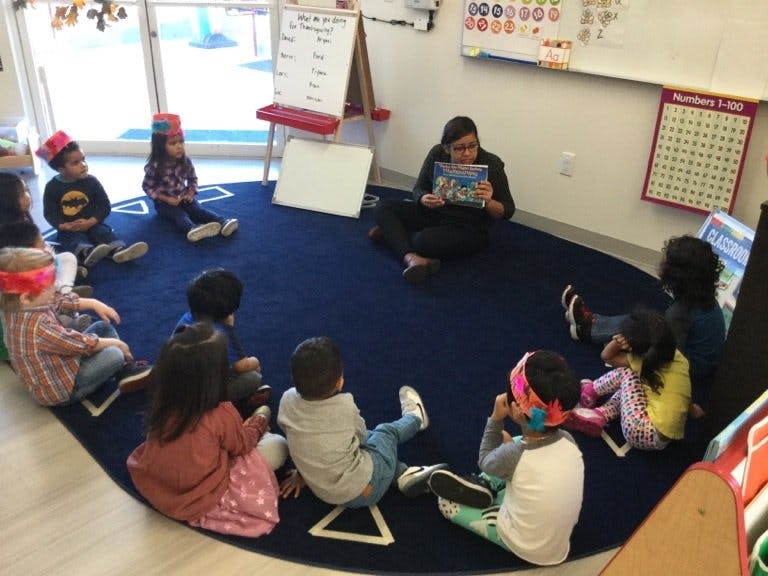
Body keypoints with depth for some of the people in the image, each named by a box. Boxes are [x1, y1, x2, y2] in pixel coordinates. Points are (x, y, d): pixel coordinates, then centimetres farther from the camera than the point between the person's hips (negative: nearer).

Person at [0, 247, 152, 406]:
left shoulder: (16, 306, -10)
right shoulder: (38, 326, -38)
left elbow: (59, 301, 6)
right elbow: (83, 344, -27)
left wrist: (94, 304, 1)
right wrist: (116, 343, -12)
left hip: (54, 367, 10)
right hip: (60, 388, -10)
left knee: (103, 327, 12)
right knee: (114, 354, -22)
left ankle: (127, 369, 14)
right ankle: (128, 369, 11)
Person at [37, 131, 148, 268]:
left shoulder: (91, 181, -3)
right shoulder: (52, 186, -5)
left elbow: (105, 206, -3)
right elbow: (49, 213, -2)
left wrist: (89, 222, -17)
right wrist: (63, 226, -22)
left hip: (92, 224, 2)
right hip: (69, 229, -2)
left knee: (105, 231, -25)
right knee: (74, 239, -31)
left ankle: (119, 251, -53)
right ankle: (86, 254, -64)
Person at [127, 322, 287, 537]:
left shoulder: (160, 404, -14)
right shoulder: (222, 415, -28)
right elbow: (242, 445, -5)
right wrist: (260, 421, 15)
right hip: (202, 503, -5)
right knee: (278, 446, 4)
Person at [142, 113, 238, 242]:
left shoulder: (185, 161, -4)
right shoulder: (154, 166, -17)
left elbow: (193, 179, 10)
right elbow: (147, 187, -11)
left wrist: (191, 194, -9)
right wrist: (167, 199, -20)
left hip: (184, 198, 4)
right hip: (164, 203, -4)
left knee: (198, 209, -21)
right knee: (179, 214, -31)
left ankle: (223, 222, -45)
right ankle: (192, 229, -62)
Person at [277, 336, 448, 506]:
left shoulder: (287, 401, -14)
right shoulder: (345, 406, -22)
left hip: (327, 496, 4)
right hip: (364, 493, -4)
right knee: (386, 432, 22)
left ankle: (404, 474, 19)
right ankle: (415, 418, 51)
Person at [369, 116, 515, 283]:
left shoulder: (491, 165, -19)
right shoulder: (437, 154, -10)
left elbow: (508, 211, -14)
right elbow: (418, 189, -1)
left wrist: (488, 202, -36)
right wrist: (424, 199, -26)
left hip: (469, 229, -5)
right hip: (434, 214, 5)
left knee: (425, 241, -32)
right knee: (384, 207, -9)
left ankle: (392, 232, -3)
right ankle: (411, 258, -27)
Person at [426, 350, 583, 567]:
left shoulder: (513, 455, -33)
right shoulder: (568, 440, -19)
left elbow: (485, 462, -9)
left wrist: (495, 418, -12)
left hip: (526, 546, -5)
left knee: (446, 500, 4)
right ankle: (486, 486, 14)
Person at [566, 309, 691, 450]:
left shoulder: (644, 362, -9)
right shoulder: (676, 355, 6)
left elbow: (606, 356, 4)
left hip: (645, 434, -7)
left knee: (625, 371, 2)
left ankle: (590, 391, 20)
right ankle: (598, 416, 11)